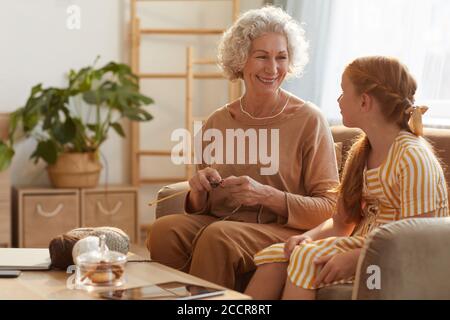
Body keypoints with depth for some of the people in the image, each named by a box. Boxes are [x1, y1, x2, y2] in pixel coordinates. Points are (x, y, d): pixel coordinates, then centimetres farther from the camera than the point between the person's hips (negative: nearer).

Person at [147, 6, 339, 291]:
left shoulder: (309, 120, -2)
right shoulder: (217, 122, 11)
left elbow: (329, 208, -5)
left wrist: (266, 195, -19)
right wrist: (200, 191, -7)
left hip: (285, 232, -4)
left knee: (218, 236, -33)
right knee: (164, 229, -26)